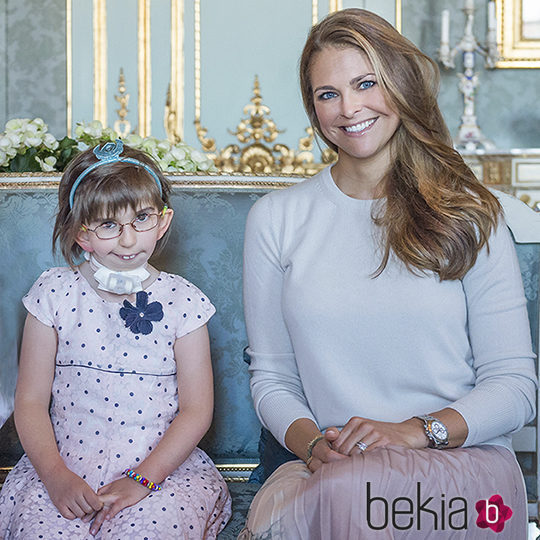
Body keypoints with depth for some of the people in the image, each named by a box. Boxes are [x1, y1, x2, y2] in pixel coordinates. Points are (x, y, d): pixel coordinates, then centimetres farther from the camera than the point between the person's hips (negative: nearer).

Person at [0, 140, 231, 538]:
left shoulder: (182, 300, -1)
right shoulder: (54, 295, 1)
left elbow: (196, 409, -2)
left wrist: (142, 478, -13)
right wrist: (56, 476, -13)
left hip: (162, 465, -1)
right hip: (66, 465, 1)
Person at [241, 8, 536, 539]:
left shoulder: (468, 215, 5)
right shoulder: (276, 218, 10)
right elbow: (271, 376, 10)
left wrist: (416, 431, -15)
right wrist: (312, 443, -11)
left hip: (465, 460, -1)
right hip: (327, 470, 2)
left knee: (346, 491, -35)